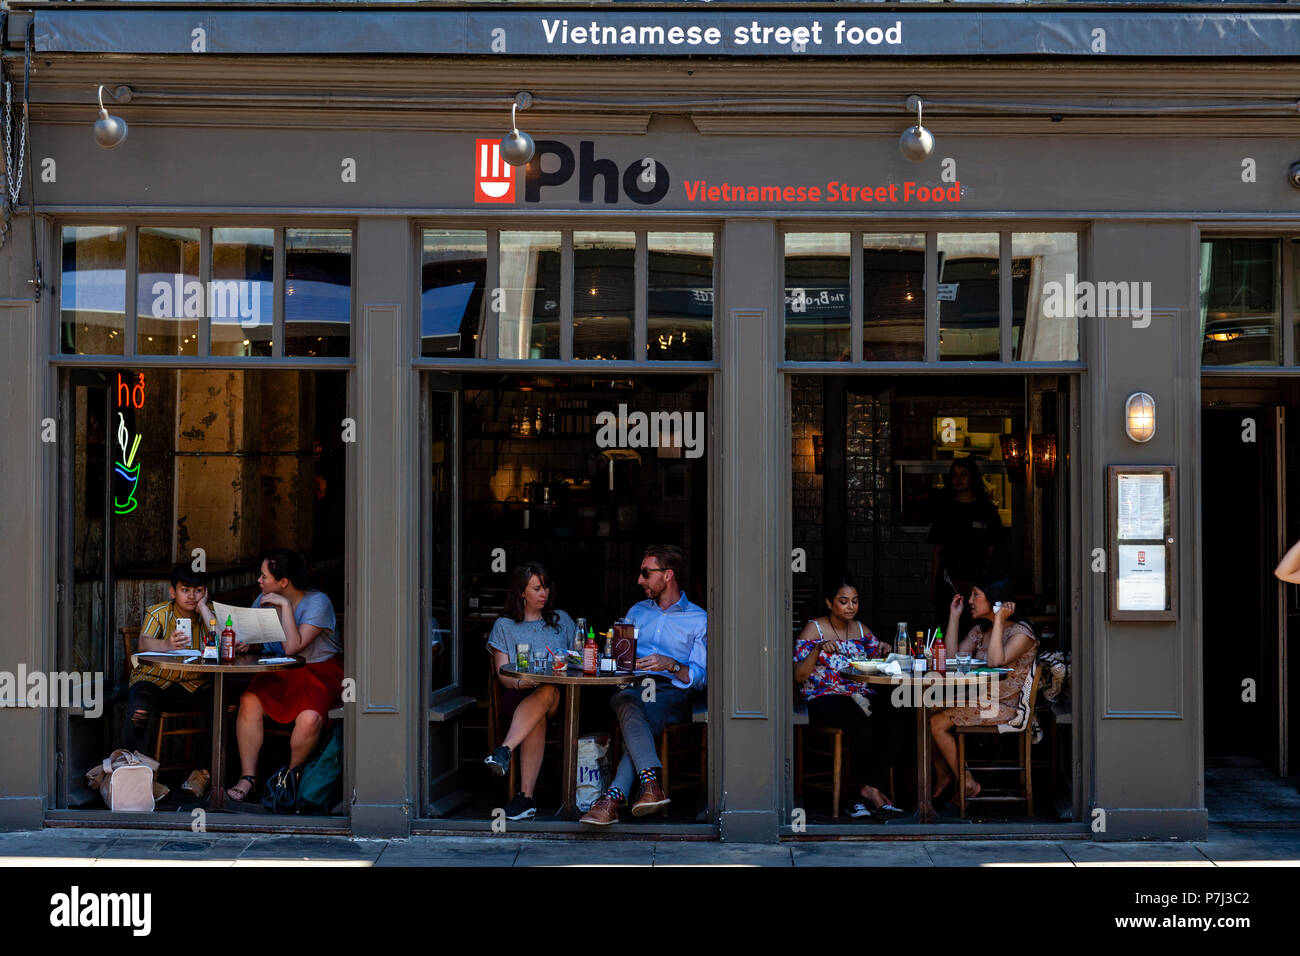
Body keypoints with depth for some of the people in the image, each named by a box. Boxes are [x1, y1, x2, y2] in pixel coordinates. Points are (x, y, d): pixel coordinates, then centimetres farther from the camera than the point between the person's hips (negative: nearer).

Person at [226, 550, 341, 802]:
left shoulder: (317, 602, -15)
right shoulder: (265, 600, 3)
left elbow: (292, 647, -23)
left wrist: (285, 606, -23)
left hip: (322, 671, -5)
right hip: (280, 673, 5)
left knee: (309, 718, -32)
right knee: (249, 701, -25)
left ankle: (292, 772, -3)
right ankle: (248, 776, -17)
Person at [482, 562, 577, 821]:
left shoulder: (562, 620, 24)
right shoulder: (504, 626, 18)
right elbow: (502, 675, 7)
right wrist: (521, 682, -16)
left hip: (561, 696, 1)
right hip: (518, 697, -1)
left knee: (548, 693, -39)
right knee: (537, 718, -39)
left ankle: (505, 750, -53)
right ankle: (526, 797, -47)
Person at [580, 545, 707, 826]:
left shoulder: (698, 620, 13)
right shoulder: (637, 611, 28)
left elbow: (700, 678, 3)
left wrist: (671, 665, -15)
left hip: (673, 695, -2)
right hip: (631, 688, 2)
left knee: (646, 715, -37)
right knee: (627, 703, -36)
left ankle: (614, 797, -46)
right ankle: (651, 783, -53)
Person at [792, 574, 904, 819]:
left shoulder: (860, 629, 18)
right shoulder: (814, 629, 3)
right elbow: (799, 676, -5)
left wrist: (885, 651, -1)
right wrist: (818, 650, -19)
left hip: (861, 697, 5)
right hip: (824, 700, -5)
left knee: (887, 721, -29)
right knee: (862, 725, -35)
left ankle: (868, 790, -26)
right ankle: (872, 789, -18)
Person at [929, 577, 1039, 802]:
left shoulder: (1021, 632, -11)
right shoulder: (981, 630, 14)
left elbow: (996, 661, -28)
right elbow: (951, 659, 5)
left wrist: (999, 620, -23)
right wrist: (954, 616, 7)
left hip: (1006, 707, -8)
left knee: (937, 723, -17)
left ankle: (967, 784, -4)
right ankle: (942, 775, 8)